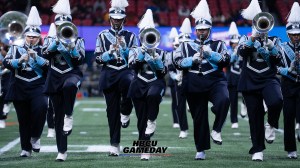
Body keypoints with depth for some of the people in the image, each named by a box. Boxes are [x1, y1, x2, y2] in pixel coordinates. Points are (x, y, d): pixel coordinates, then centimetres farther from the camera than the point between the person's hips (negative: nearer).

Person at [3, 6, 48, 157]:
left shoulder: (43, 51, 6)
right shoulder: (15, 49, 7)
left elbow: (48, 65, -8)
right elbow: (6, 62, -6)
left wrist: (36, 57, -21)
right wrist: (20, 60, -22)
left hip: (38, 88, -1)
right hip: (19, 88, 1)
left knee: (41, 107, -26)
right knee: (23, 120, 5)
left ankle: (35, 137, -6)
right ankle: (26, 148, 16)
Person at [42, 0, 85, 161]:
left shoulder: (77, 40, 9)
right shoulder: (50, 40, 11)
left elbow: (80, 59, -4)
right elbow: (46, 54, -9)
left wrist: (72, 48, -18)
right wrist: (57, 41, -17)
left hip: (72, 74, -2)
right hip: (55, 78, 2)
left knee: (69, 85, -42)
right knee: (58, 116, 0)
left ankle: (69, 115, -21)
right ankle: (62, 151, 4)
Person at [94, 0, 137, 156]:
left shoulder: (130, 36, 9)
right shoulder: (103, 35, 8)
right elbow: (98, 58, 4)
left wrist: (124, 47, -10)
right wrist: (111, 51, -12)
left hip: (126, 71, -1)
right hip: (109, 74, 1)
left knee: (128, 82, -38)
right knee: (112, 110, -1)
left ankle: (125, 113, -10)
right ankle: (114, 144, 6)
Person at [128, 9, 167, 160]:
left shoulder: (160, 52, 14)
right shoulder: (135, 51, 11)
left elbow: (163, 72, 4)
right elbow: (133, 65, -8)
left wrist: (155, 58, -9)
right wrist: (142, 51, -13)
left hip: (156, 83, 0)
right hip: (140, 85, 0)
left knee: (153, 95, -39)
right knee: (141, 119, -2)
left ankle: (152, 120, -18)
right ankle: (144, 149, 5)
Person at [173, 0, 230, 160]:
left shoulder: (218, 44, 11)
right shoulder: (185, 45, 14)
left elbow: (226, 60, -5)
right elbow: (178, 62, 1)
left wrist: (209, 53, -18)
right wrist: (193, 59, -15)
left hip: (215, 81, -1)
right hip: (194, 86, 1)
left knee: (224, 100, -32)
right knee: (199, 118, 5)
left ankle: (216, 130, -16)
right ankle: (201, 150, 17)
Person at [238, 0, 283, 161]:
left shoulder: (274, 41, 11)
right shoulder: (246, 39, 9)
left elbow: (279, 59, -4)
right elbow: (241, 51, -12)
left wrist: (270, 47, -20)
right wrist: (253, 38, -23)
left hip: (269, 79, 0)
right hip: (250, 82, 0)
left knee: (276, 101, -31)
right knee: (255, 116, 0)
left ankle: (271, 125, -2)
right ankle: (257, 150, 10)